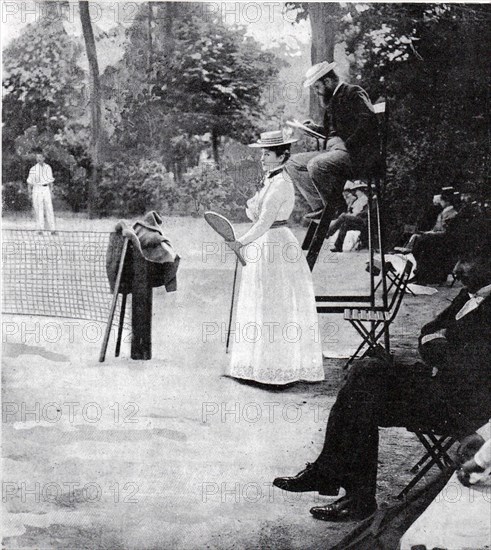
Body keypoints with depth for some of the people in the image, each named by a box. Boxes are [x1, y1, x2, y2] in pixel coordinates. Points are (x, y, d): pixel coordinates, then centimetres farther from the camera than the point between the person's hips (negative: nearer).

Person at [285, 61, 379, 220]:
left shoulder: (354, 93, -6)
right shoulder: (332, 98, 22)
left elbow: (368, 122, -20)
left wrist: (347, 145, -21)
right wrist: (316, 128, 13)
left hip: (357, 154, -10)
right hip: (335, 150, 10)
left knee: (316, 165, -33)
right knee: (293, 163, 2)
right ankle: (320, 207, -8)